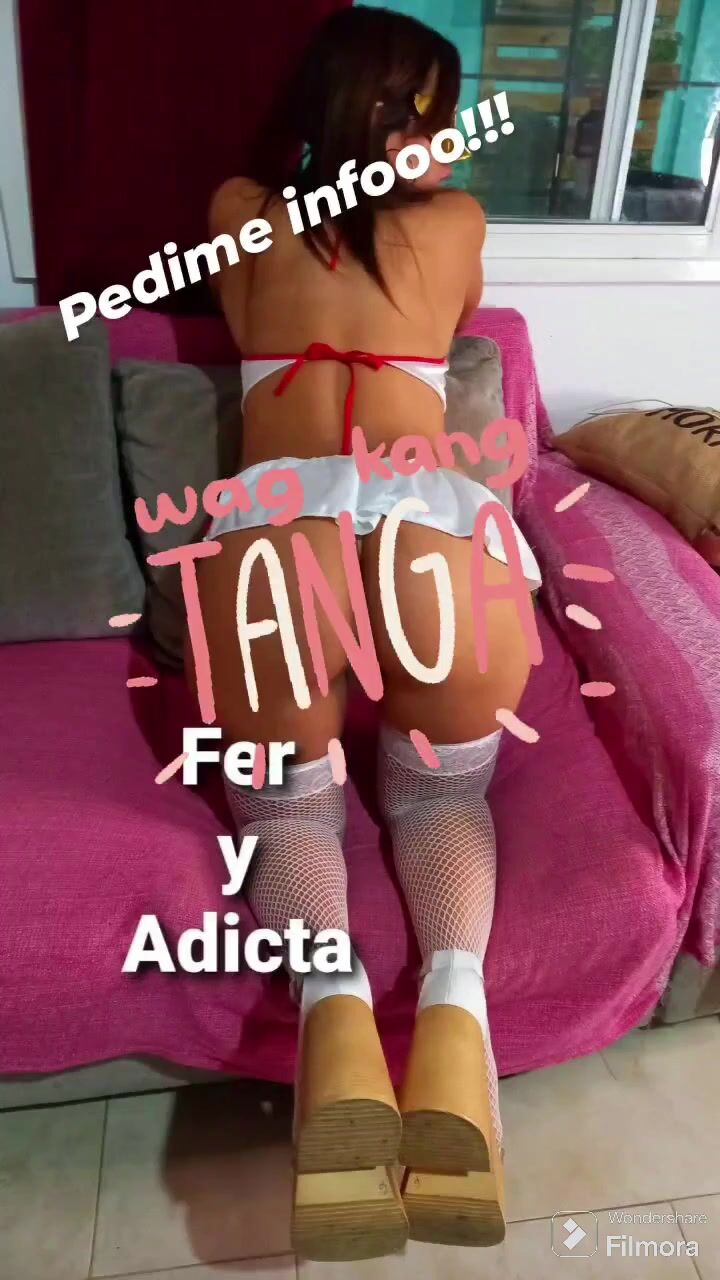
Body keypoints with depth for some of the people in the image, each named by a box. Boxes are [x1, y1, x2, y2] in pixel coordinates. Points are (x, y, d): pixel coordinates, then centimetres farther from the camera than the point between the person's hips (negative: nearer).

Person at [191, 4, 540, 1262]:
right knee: (443, 792, 21)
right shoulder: (456, 221, 27)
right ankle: (455, 993, -8)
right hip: (434, 515, 1)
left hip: (278, 516, 0)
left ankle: (333, 998, -12)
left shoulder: (242, 211, 27)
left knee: (289, 803, 18)